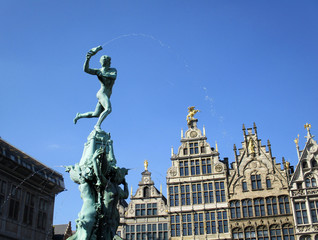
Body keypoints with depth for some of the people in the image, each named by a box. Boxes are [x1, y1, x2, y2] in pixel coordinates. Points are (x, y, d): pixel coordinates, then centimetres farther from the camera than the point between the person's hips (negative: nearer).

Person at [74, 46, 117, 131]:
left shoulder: (113, 70, 8)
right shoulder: (98, 71, -3)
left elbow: (114, 76, -15)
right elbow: (86, 69, -18)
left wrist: (103, 74, -21)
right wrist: (88, 58, -30)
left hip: (107, 96, 7)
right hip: (102, 94, -6)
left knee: (96, 115, 13)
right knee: (108, 109, -31)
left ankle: (79, 115, 33)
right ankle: (97, 125, -26)